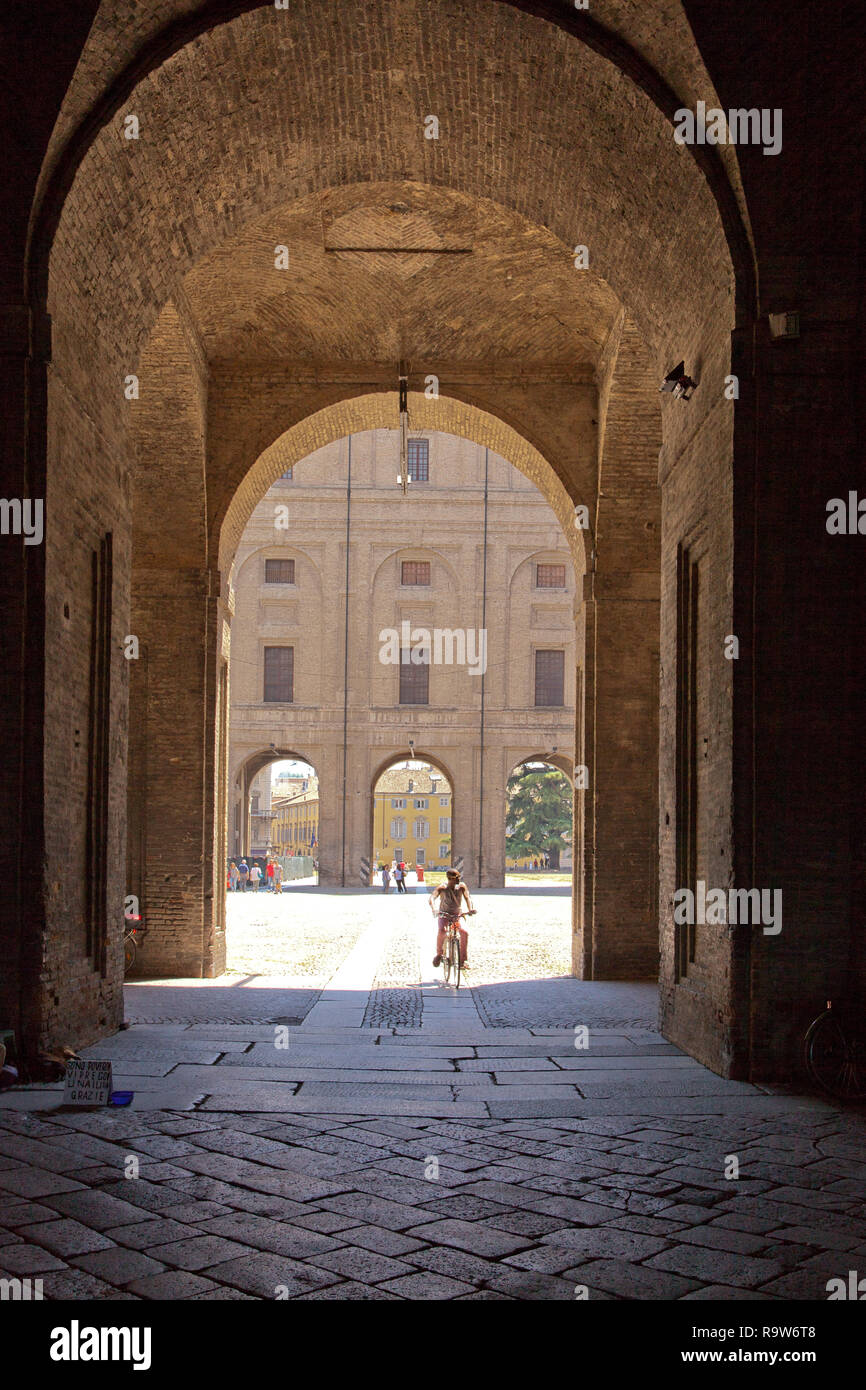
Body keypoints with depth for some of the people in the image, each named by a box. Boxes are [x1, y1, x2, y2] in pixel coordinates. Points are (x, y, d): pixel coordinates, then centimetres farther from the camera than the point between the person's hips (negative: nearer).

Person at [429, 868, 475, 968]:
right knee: (441, 931, -32)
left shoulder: (461, 887, -6)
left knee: (464, 932, -25)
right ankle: (439, 954, -10)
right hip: (444, 915, -2)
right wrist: (433, 908, -44)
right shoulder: (442, 888, -11)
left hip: (457, 916, 2)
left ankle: (462, 960, -15)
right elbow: (432, 897, -23)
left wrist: (470, 909, -37)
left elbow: (467, 898, -17)